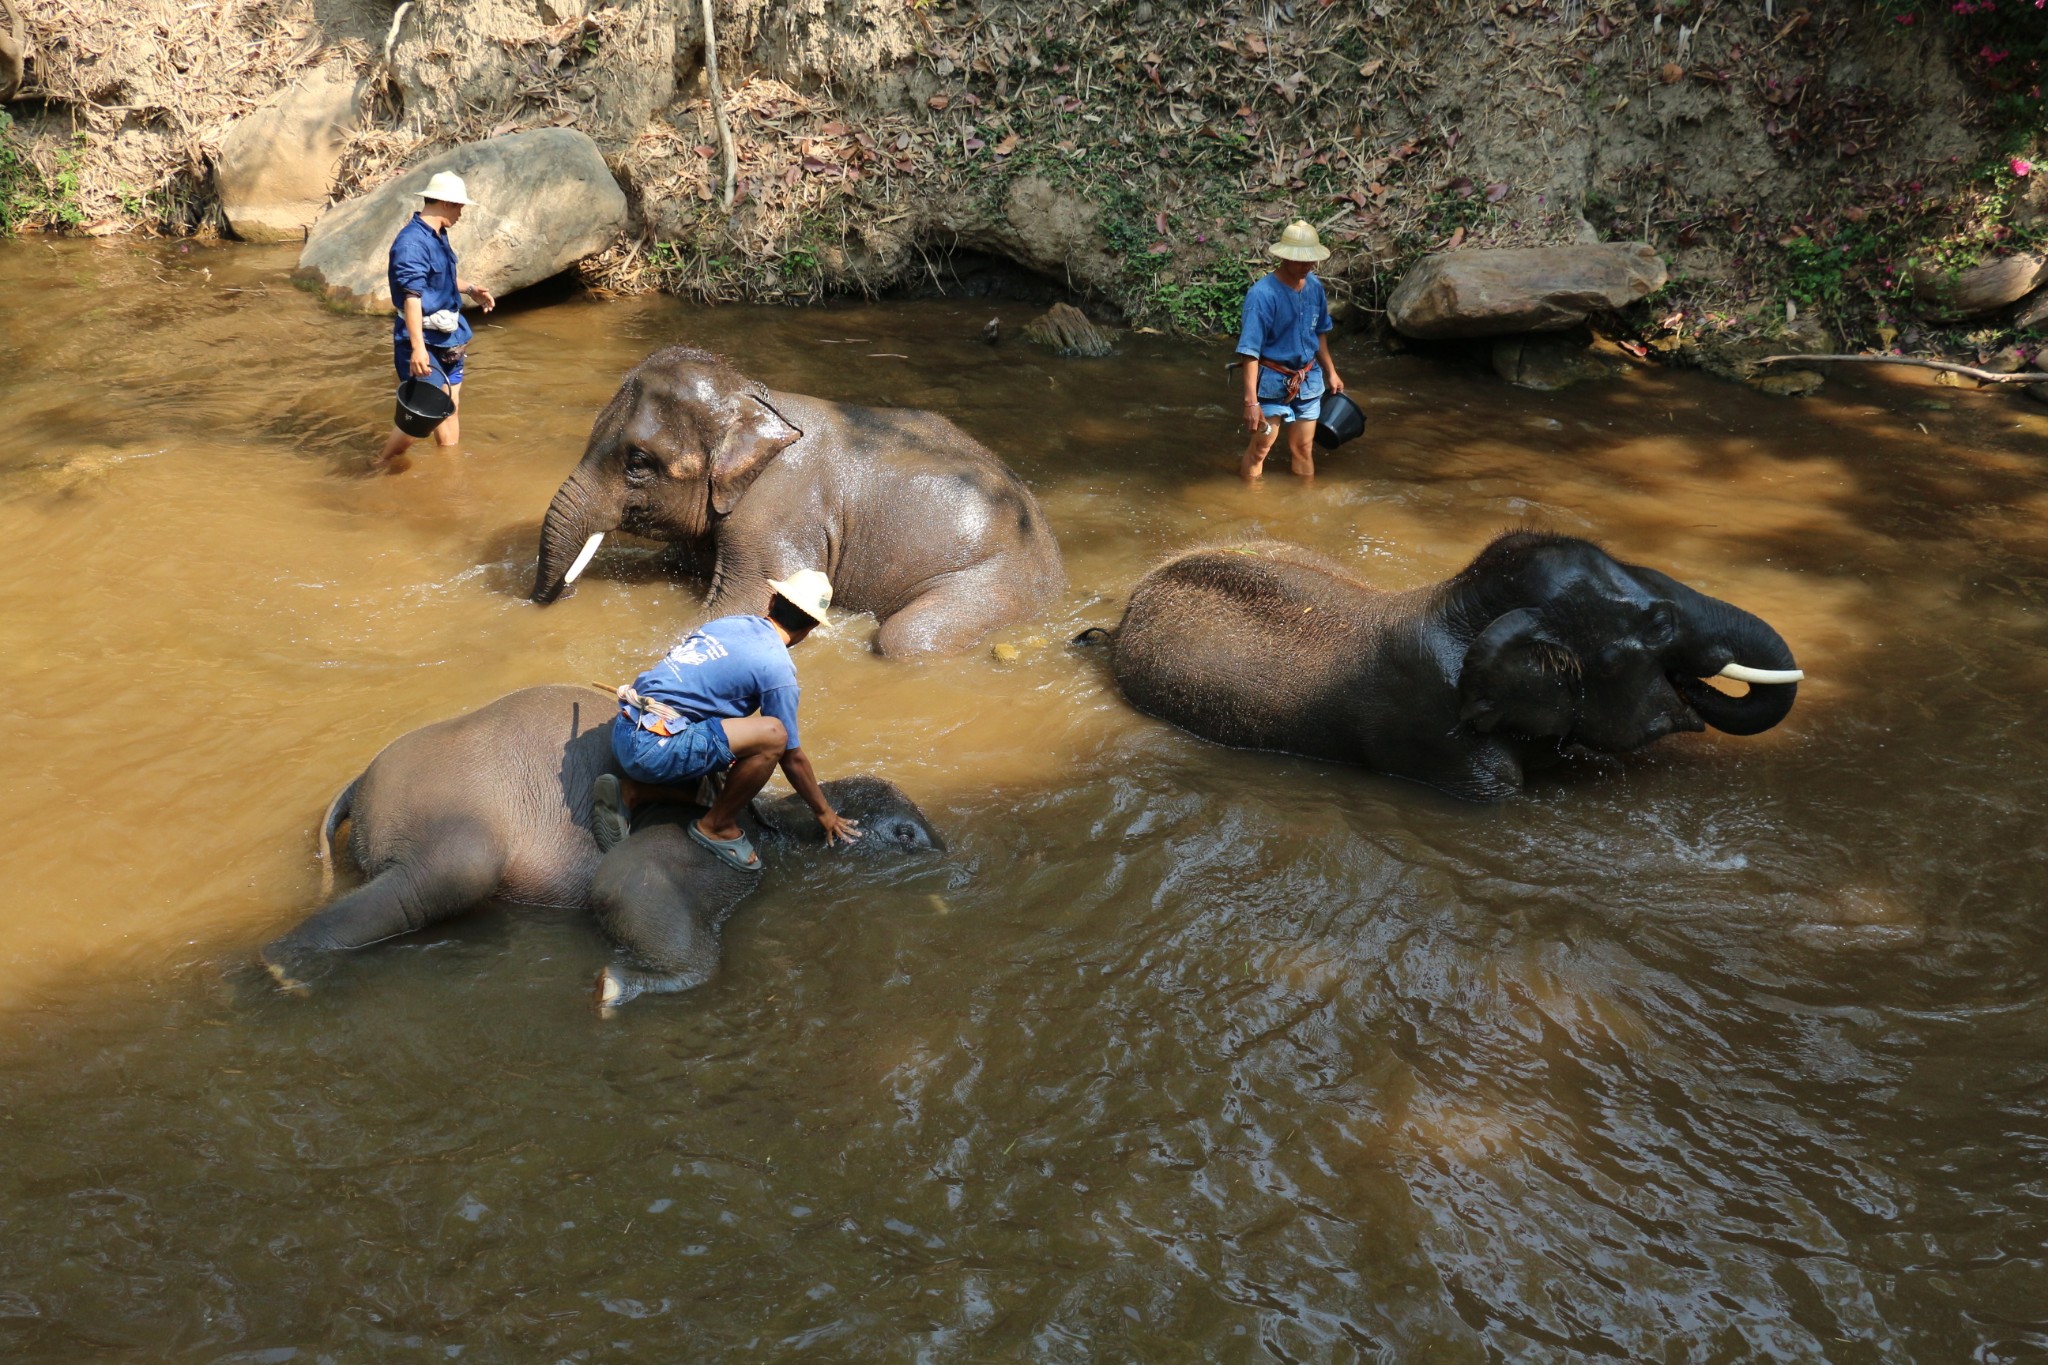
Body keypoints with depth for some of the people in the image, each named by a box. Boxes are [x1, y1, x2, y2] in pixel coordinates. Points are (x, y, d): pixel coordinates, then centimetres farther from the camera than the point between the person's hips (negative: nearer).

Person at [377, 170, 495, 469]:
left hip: (448, 340, 9)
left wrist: (470, 289, 15)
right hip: (423, 341, -9)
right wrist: (418, 347, -33)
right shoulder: (412, 242, -21)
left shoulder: (438, 236, 9)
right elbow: (411, 297, -28)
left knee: (451, 407, 14)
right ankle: (383, 465, 10)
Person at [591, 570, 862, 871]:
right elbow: (792, 757, 0)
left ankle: (629, 793, 11)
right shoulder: (776, 668, -7)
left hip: (623, 733, 9)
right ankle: (716, 826, -1)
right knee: (773, 734, -17)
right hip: (652, 749, -9)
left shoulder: (728, 623, 16)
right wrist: (825, 814, 15)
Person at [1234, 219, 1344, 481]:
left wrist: (1330, 372, 21)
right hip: (1273, 381, -6)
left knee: (1304, 449, 14)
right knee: (1260, 447, 1)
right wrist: (1251, 401, -26)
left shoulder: (1314, 286, -1)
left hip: (1308, 379, 6)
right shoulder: (1263, 294, -22)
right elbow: (1250, 351, -23)